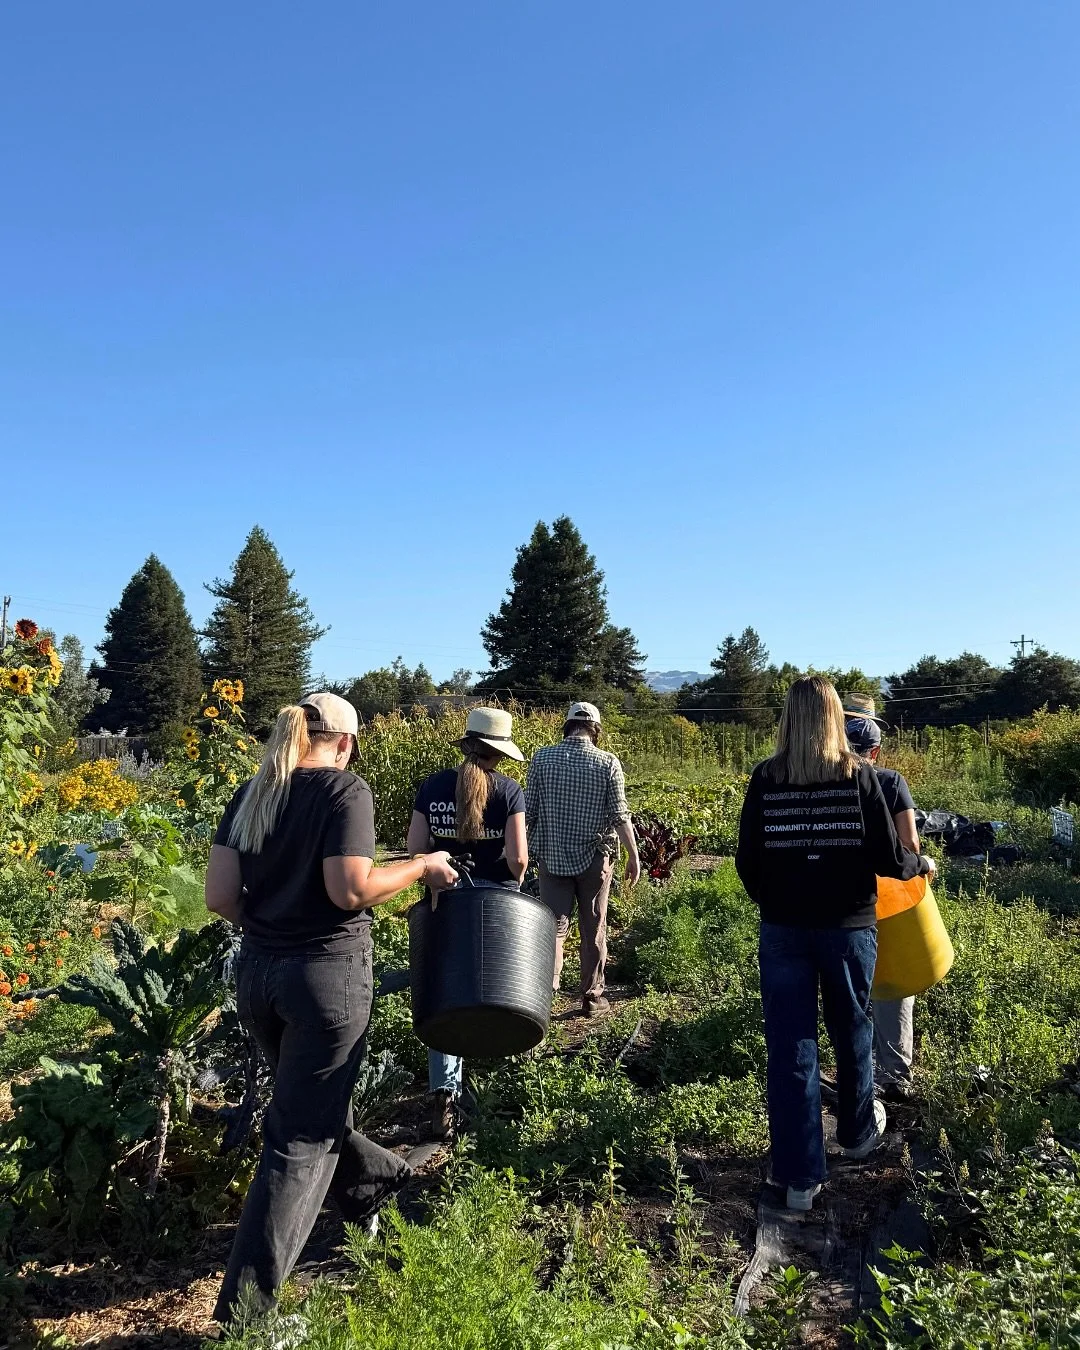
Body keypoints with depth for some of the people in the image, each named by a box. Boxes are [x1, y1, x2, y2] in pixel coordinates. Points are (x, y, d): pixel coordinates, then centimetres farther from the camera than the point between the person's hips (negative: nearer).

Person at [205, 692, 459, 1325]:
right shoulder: (346, 790, -13)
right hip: (327, 975, -7)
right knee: (300, 1136, 6)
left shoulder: (252, 794, 4)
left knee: (309, 1099, 27)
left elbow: (220, 897, 0)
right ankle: (245, 1307, 11)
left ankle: (372, 1180, 50)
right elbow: (350, 890, -22)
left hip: (258, 971, 7)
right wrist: (422, 866, -8)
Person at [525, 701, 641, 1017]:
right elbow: (620, 816, -8)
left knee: (554, 925, 6)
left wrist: (521, 850, 13)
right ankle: (592, 997, 21)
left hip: (553, 857, 1)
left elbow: (528, 811, 0)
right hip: (595, 857, -1)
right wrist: (634, 856, 2)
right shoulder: (608, 763, -8)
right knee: (594, 929, 12)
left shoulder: (542, 758, -4)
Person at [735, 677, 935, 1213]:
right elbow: (888, 859, -9)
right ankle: (858, 1132, 45)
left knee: (789, 1048, 8)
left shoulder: (766, 778, -6)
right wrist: (921, 865, 13)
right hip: (848, 926, 0)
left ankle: (799, 1176, 13)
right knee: (852, 1033, 22)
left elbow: (747, 861, -5)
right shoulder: (858, 775, -9)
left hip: (783, 930, 0)